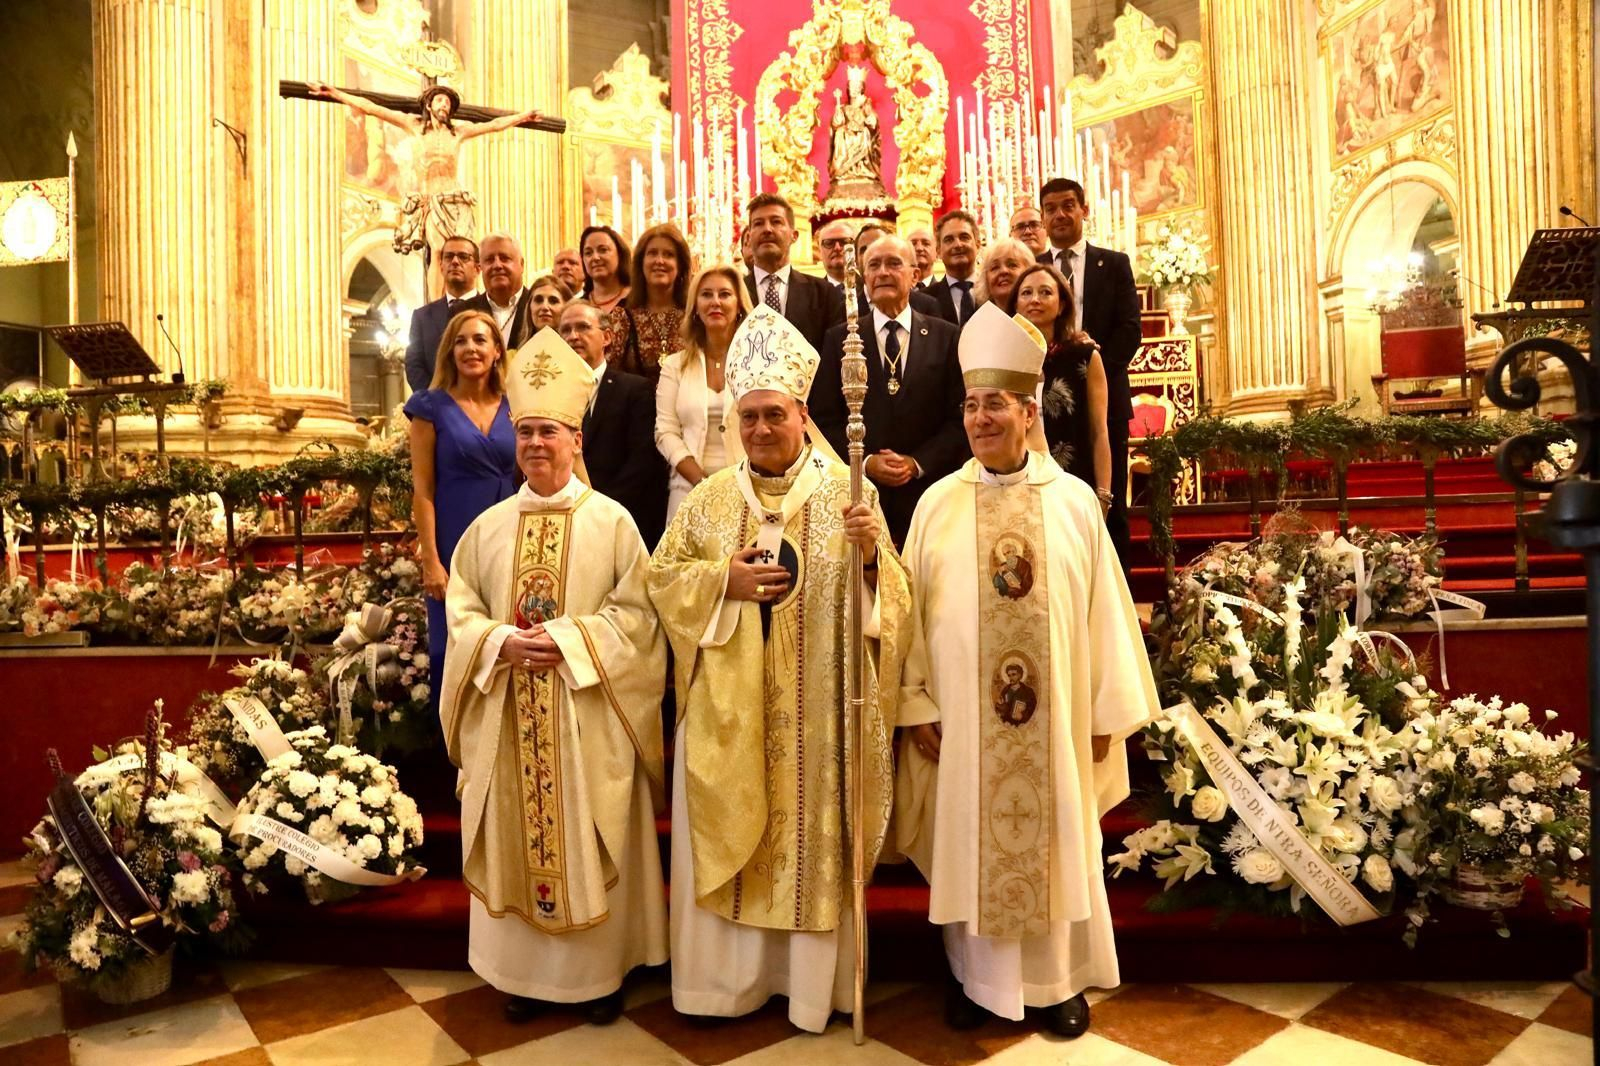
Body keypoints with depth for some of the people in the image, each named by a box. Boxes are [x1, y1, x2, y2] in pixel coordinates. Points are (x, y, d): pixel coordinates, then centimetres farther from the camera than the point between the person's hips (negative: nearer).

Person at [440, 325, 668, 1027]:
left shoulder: (612, 521, -3)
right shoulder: (490, 526, 8)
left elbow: (636, 613, -6)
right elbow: (461, 611, 7)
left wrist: (568, 639, -17)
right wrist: (503, 642, -12)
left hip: (587, 718, -3)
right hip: (507, 716, 3)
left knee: (588, 841, 5)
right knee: (516, 839, 10)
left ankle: (599, 971, 23)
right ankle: (524, 972, 28)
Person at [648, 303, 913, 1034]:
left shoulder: (846, 493, -3)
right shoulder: (709, 498, 3)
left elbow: (889, 598, -6)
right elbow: (662, 577, 5)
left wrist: (870, 554, -26)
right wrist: (722, 580, -12)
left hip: (816, 709, -2)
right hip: (727, 708, 2)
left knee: (815, 839, 8)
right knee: (725, 839, 11)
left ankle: (811, 981, 28)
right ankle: (728, 976, 30)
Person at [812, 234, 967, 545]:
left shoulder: (947, 337, 6)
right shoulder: (839, 339, 7)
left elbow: (960, 418, 2)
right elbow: (825, 419, 4)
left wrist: (918, 462, -10)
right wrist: (865, 462, -9)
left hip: (927, 492, 0)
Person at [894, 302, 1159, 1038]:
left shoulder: (1073, 500, -1)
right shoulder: (938, 503, 0)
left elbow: (1104, 608, 0)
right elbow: (913, 611, 0)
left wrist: (1109, 709, -1)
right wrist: (915, 703, -4)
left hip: (1056, 720, 0)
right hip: (960, 717, 0)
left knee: (1057, 847, 12)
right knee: (970, 847, 11)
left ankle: (1059, 981, 31)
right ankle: (978, 978, 30)